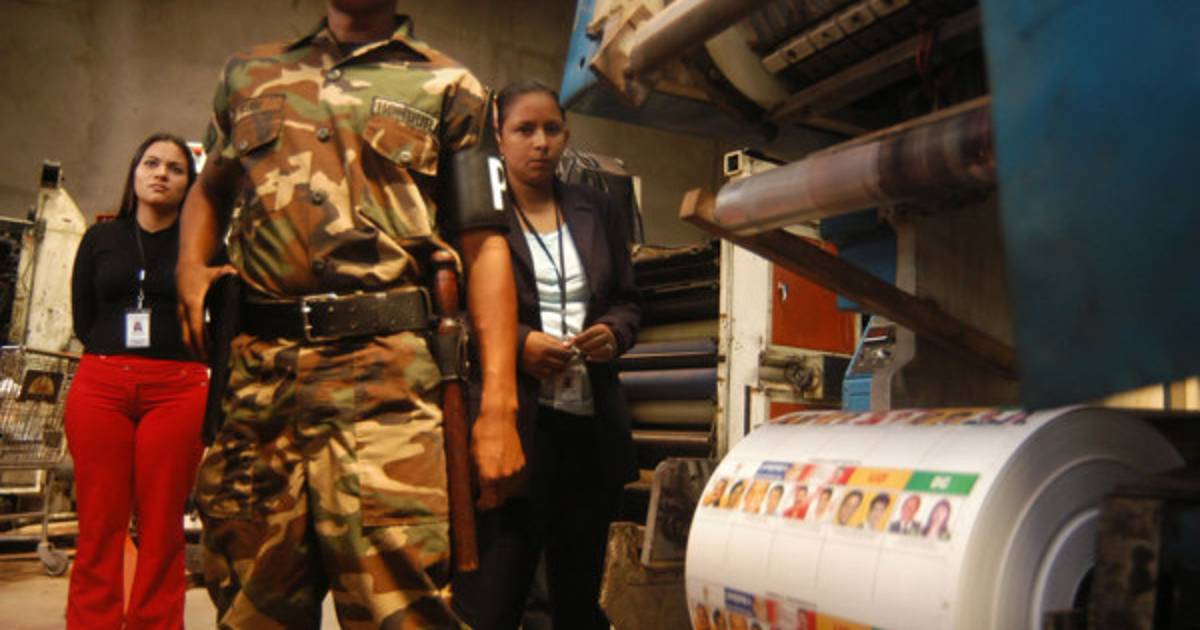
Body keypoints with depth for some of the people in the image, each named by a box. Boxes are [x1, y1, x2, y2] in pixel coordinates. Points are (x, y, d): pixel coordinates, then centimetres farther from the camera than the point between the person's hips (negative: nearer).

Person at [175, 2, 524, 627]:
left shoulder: (448, 87, 11)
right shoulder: (248, 73, 22)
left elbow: (483, 244, 3)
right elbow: (209, 190, 34)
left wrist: (498, 404, -8)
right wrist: (190, 268, 10)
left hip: (384, 372, -3)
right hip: (251, 372, 4)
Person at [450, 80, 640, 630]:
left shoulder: (598, 211, 15)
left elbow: (627, 301, 19)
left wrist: (614, 331, -3)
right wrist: (517, 342, -18)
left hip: (591, 424, 5)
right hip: (507, 424, -5)